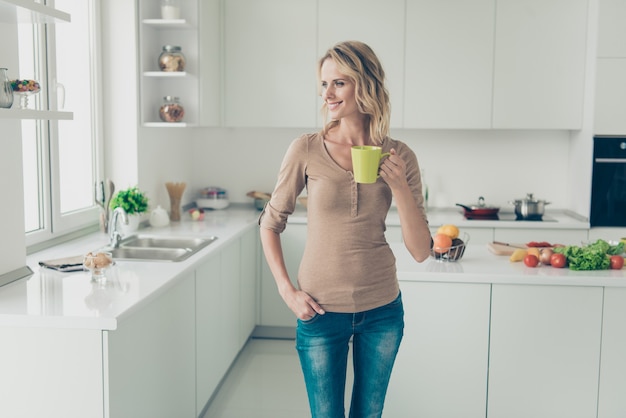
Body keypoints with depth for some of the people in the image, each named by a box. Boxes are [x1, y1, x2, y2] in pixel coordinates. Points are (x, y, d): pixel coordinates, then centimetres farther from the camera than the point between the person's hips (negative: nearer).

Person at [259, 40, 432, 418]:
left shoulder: (400, 157, -6)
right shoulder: (307, 150, -10)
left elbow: (421, 252, -6)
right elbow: (271, 223, 2)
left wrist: (400, 187, -18)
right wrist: (287, 290, -5)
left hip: (382, 309, 2)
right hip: (320, 311, -2)